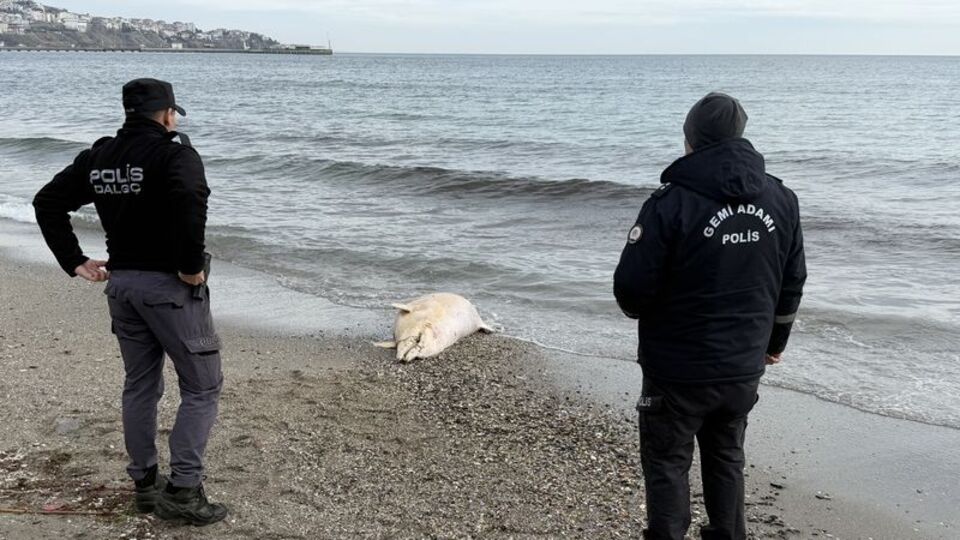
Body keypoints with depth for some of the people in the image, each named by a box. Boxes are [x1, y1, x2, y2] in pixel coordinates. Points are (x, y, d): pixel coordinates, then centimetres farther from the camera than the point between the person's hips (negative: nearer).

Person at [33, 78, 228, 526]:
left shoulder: (98, 155, 9)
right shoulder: (174, 153, -12)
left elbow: (47, 202, 11)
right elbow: (190, 200, -32)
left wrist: (74, 262, 10)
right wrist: (191, 265, -22)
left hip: (121, 282, 7)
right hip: (169, 285, -7)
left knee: (140, 386, 18)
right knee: (201, 388, 2)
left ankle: (144, 484, 26)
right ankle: (183, 491, -1)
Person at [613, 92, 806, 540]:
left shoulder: (671, 201, -19)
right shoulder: (781, 200, -1)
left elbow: (631, 289, -18)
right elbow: (792, 285, 9)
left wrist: (644, 313, 5)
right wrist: (775, 340, 24)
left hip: (678, 369, -5)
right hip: (744, 367, 5)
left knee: (667, 462, 11)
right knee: (727, 457, 23)